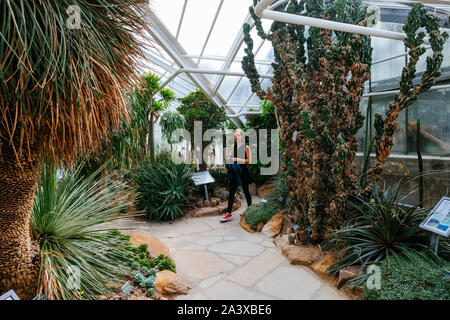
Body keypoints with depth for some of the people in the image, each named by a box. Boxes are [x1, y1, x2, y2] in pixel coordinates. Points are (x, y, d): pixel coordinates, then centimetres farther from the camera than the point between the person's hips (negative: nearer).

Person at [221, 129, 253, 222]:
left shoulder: (246, 147, -8)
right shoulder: (233, 146, 9)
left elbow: (249, 160, -12)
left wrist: (237, 159, -18)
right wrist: (229, 159, -2)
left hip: (243, 171, -5)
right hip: (234, 172, 5)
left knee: (246, 191, 7)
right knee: (231, 191, 2)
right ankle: (228, 213, 6)